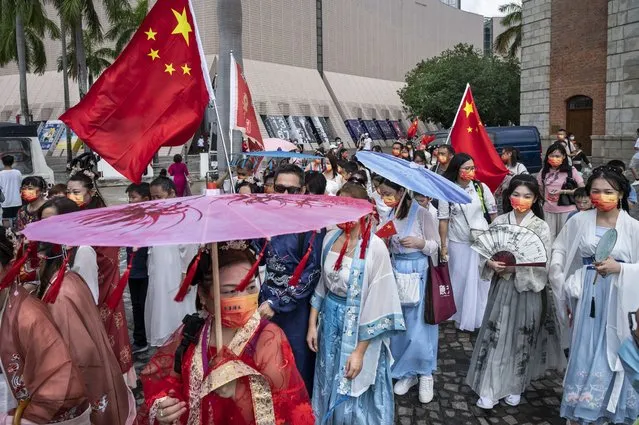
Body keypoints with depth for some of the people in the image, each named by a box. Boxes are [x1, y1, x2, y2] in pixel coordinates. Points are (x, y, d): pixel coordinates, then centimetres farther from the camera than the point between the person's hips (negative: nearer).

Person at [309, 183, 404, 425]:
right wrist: (312, 324, 6)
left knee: (355, 392, 12)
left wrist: (360, 351, -16)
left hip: (358, 329, -5)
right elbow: (321, 285, 7)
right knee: (331, 386, 22)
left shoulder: (375, 248, -21)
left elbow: (377, 302, -18)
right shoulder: (331, 238, -4)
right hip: (329, 322, 5)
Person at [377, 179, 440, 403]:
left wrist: (419, 243, -24)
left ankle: (425, 373, 19)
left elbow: (436, 246, -6)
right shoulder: (387, 215, 6)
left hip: (418, 273, -5)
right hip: (395, 271, 6)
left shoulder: (422, 214, -11)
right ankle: (407, 372, 26)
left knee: (419, 323, 0)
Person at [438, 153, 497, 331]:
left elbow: (493, 213, 4)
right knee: (460, 280, 9)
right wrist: (443, 245, -3)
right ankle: (462, 317, 23)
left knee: (483, 279, 8)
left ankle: (482, 317, 24)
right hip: (458, 244, -1)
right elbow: (443, 220, -3)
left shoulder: (481, 188, -3)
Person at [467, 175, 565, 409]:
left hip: (527, 289, -1)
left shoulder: (541, 227, -6)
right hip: (501, 287, 2)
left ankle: (515, 387, 28)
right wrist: (492, 264, -19)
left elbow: (543, 265, -10)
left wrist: (516, 268, -22)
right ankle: (489, 389, 14)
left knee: (522, 338, 9)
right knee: (495, 335, 4)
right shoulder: (499, 222, -1)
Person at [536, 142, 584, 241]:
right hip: (548, 211, 3)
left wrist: (563, 191, -16)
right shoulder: (544, 172, 3)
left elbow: (582, 189, -8)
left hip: (567, 210, -2)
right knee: (549, 238, 8)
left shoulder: (571, 170, -6)